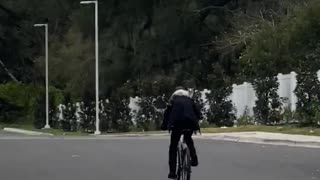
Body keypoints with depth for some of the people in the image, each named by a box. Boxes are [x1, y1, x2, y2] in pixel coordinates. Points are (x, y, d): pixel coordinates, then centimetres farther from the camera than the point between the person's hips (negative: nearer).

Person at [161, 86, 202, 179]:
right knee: (188, 139, 33)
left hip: (177, 123, -2)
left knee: (173, 147, 7)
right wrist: (196, 123, 28)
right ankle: (194, 158, 13)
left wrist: (164, 124, 16)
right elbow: (197, 112, 18)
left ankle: (172, 172, -1)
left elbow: (167, 111, 10)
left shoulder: (174, 97, 20)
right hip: (190, 123, 2)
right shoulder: (190, 98, 27)